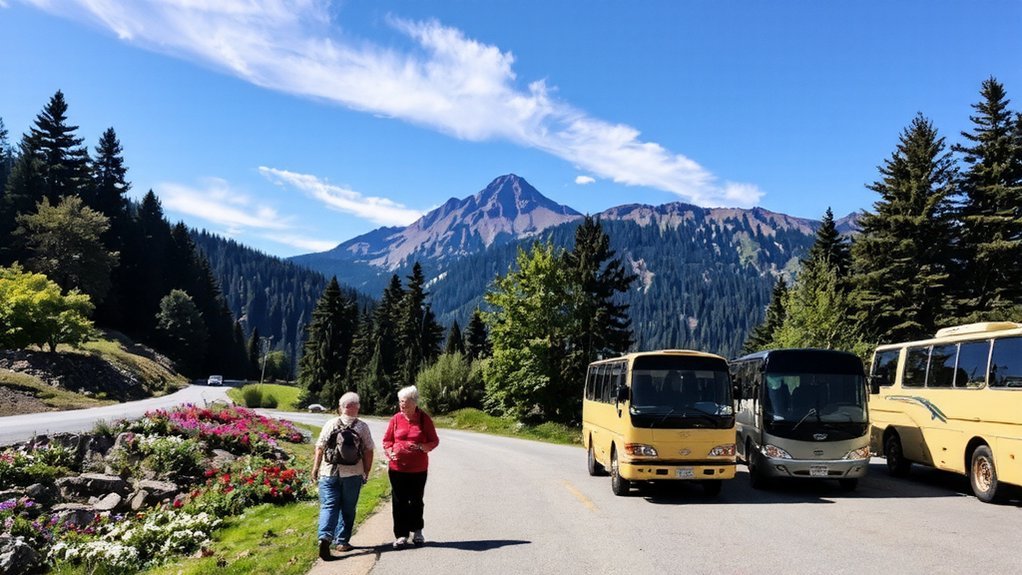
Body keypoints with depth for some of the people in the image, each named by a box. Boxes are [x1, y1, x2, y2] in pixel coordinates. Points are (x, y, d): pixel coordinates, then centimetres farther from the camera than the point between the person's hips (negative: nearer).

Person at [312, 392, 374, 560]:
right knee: (347, 509, 12)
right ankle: (342, 541, 17)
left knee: (328, 506, 2)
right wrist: (366, 472, 9)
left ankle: (325, 537, -17)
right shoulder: (362, 427, -1)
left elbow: (320, 449, -1)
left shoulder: (331, 424, 0)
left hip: (329, 472, 0)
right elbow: (368, 452, -2)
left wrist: (315, 469, 9)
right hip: (353, 474, 0)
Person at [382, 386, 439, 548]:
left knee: (416, 501, 10)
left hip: (419, 468, -1)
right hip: (397, 467, 1)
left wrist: (421, 447, -16)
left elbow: (434, 441, 2)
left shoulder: (424, 419, -3)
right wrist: (390, 452, -11)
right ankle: (401, 535, 16)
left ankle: (417, 531, 30)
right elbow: (387, 440, 9)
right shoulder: (396, 419, 0)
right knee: (399, 502, 3)